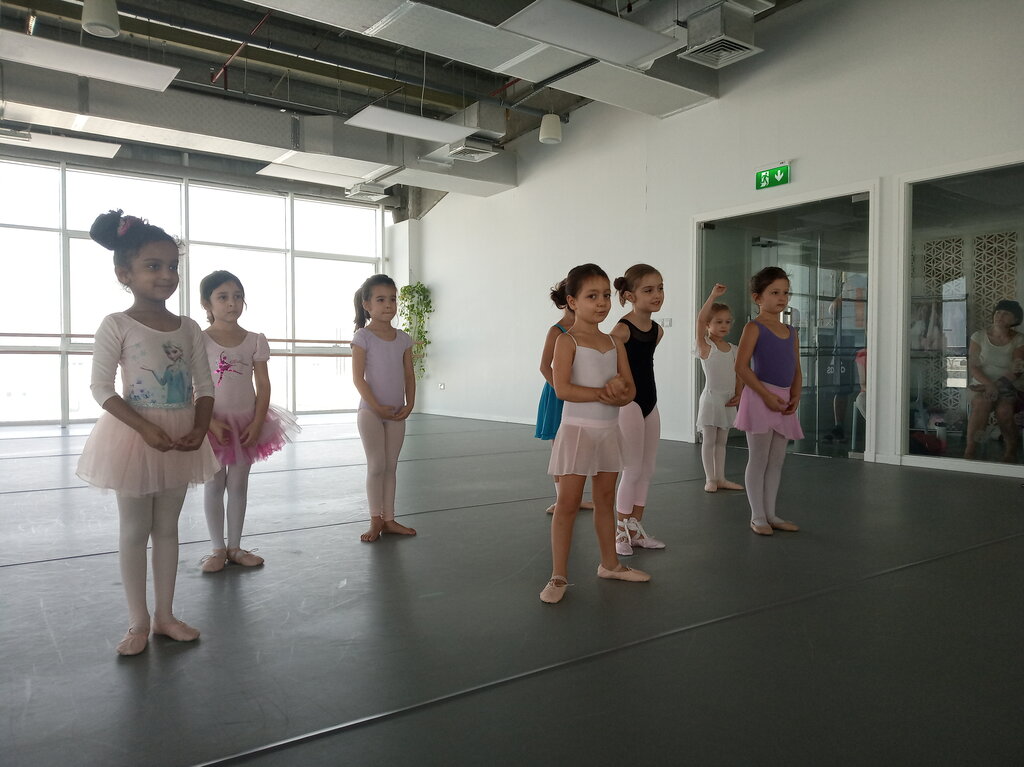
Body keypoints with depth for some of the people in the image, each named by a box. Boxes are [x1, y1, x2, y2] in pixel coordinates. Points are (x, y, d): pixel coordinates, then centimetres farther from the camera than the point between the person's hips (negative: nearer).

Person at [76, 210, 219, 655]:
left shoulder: (189, 328, 3)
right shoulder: (116, 326, -9)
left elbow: (204, 386, 5)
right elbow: (101, 388, -12)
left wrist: (200, 429, -11)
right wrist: (146, 428, -22)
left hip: (181, 440, 4)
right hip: (136, 436, -4)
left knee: (167, 528, 13)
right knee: (134, 531, 7)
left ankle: (165, 615, 26)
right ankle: (138, 622, 21)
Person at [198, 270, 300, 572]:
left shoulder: (255, 340, -1)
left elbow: (264, 385, 0)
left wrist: (257, 423, -10)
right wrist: (211, 423, -17)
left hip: (246, 422, 2)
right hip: (212, 424, -2)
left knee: (239, 485, 10)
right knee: (214, 485, 7)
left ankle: (235, 547, 22)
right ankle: (218, 548, 19)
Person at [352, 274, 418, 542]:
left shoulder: (403, 338, 6)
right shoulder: (363, 336, -9)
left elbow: (409, 375, 8)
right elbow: (358, 378, -13)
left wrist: (409, 405, -4)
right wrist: (378, 407, -17)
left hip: (397, 413, 5)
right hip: (371, 411, -5)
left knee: (391, 467, 10)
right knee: (376, 466, -2)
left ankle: (389, 520, 18)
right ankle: (376, 520, 10)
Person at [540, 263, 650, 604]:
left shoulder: (614, 343, 9)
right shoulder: (567, 341, -9)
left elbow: (631, 390, 5)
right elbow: (562, 389, -21)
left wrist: (619, 388, -18)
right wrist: (604, 393, -18)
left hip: (609, 431, 6)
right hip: (577, 429, -6)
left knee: (606, 500, 17)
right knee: (567, 503, -1)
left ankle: (609, 564, 32)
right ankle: (558, 576, 8)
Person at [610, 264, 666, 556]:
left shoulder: (658, 330, 8)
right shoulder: (623, 329, -16)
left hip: (650, 402, 8)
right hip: (628, 404, -8)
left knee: (647, 470, 12)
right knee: (632, 470, -2)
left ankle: (636, 529, 23)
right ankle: (621, 532, 13)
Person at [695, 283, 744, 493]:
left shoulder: (733, 350, 9)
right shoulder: (705, 345, -7)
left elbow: (738, 376, 12)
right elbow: (700, 319, -22)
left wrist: (738, 395, -3)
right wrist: (713, 296, -24)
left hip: (728, 401, 5)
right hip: (711, 398, -5)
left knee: (721, 441, 12)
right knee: (708, 440, 0)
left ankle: (720, 478, 19)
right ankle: (710, 479, 7)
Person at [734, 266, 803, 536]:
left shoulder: (791, 332, 13)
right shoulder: (754, 328, -7)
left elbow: (796, 369, 16)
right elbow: (741, 366, -15)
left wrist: (795, 396, -1)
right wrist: (766, 394, -18)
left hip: (783, 401, 7)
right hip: (760, 397, -7)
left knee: (776, 461, 12)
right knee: (758, 460, 0)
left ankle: (770, 514, 22)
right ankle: (757, 516, 10)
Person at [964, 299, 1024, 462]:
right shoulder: (978, 336, 4)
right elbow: (973, 367, -2)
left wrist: (996, 386, -20)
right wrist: (989, 384, -19)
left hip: (1007, 387, 0)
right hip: (982, 384, 0)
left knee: (1003, 410, -31)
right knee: (982, 401, -34)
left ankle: (1011, 450, -9)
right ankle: (970, 450, -34)